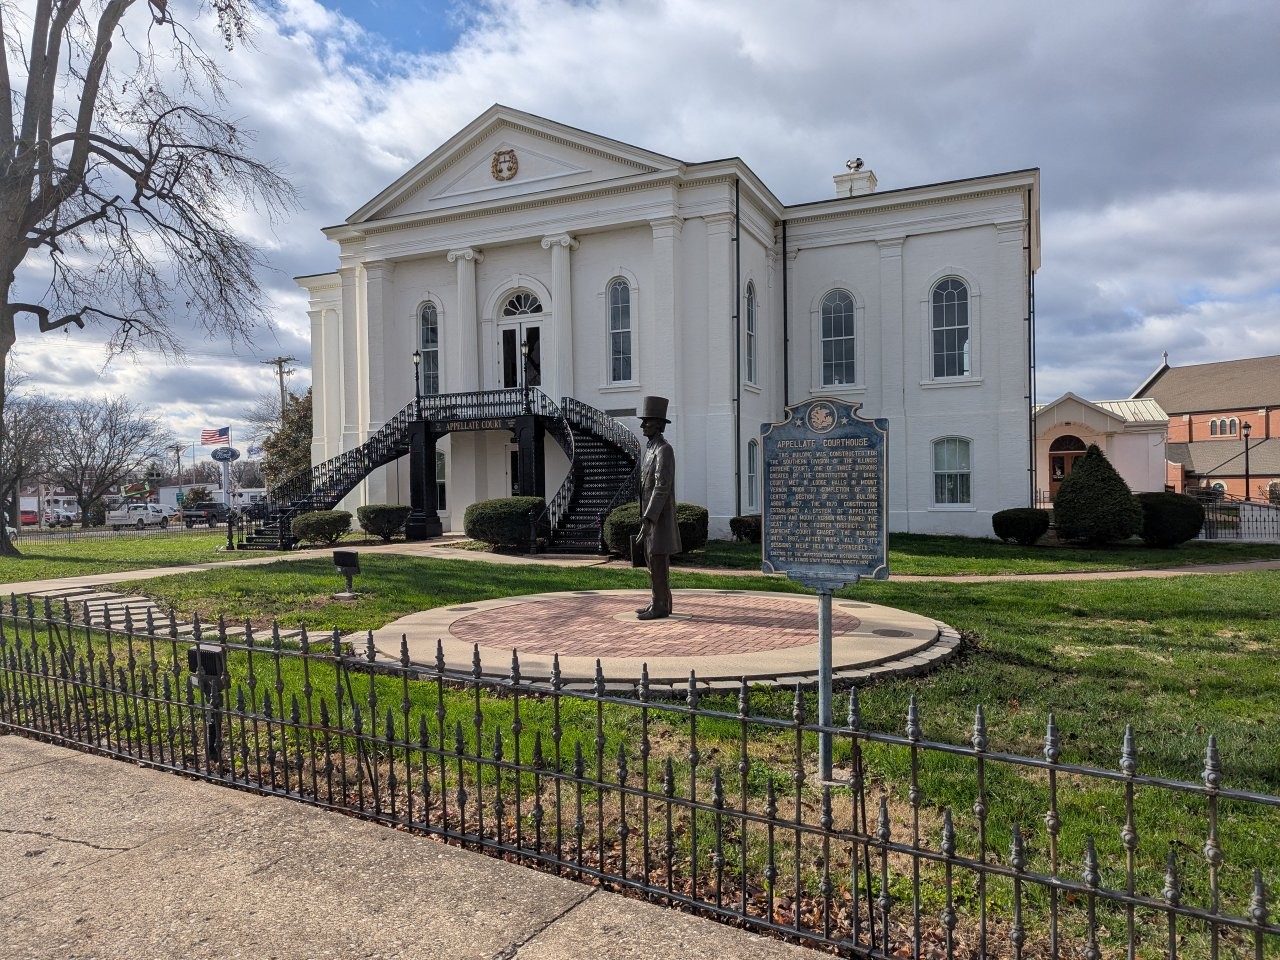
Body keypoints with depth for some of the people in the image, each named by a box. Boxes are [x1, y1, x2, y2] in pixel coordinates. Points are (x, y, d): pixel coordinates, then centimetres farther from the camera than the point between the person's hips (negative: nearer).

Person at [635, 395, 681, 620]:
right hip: (650, 515, 10)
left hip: (658, 516, -10)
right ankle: (660, 603, 18)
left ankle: (660, 607, -1)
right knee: (653, 560, 12)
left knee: (658, 562, -7)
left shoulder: (664, 450, -17)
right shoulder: (651, 449, 16)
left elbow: (662, 488, -24)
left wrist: (648, 520, -27)